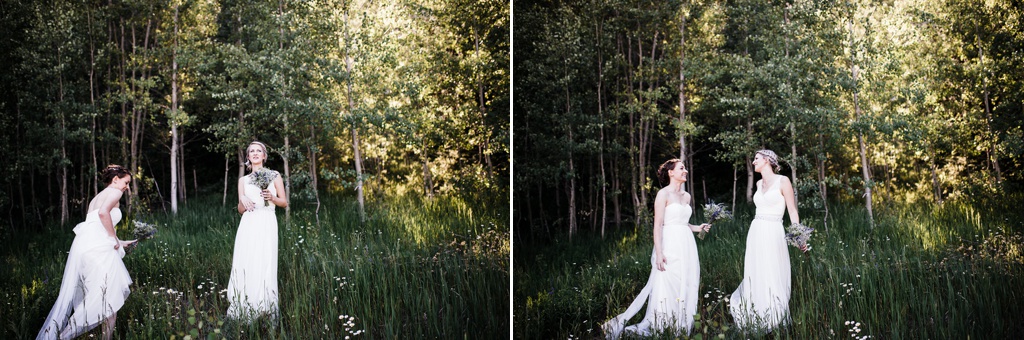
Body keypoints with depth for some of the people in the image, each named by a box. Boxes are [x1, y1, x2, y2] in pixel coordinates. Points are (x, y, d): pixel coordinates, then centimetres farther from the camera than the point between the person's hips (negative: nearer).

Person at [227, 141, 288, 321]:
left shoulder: (274, 176, 10)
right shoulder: (243, 180, 16)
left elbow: (284, 202, 9)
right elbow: (240, 209, 14)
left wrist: (271, 197, -10)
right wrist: (243, 200, -7)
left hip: (266, 225, -2)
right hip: (248, 225, 2)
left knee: (264, 267, -8)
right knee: (244, 266, -6)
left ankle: (264, 311, -4)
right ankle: (243, 311, -1)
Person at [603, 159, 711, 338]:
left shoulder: (686, 196, 15)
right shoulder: (663, 194, -7)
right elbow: (658, 225, -12)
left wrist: (697, 228, 6)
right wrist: (659, 253, -19)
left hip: (687, 245, 7)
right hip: (670, 245, -7)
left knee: (686, 288, 5)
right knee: (666, 288, -9)